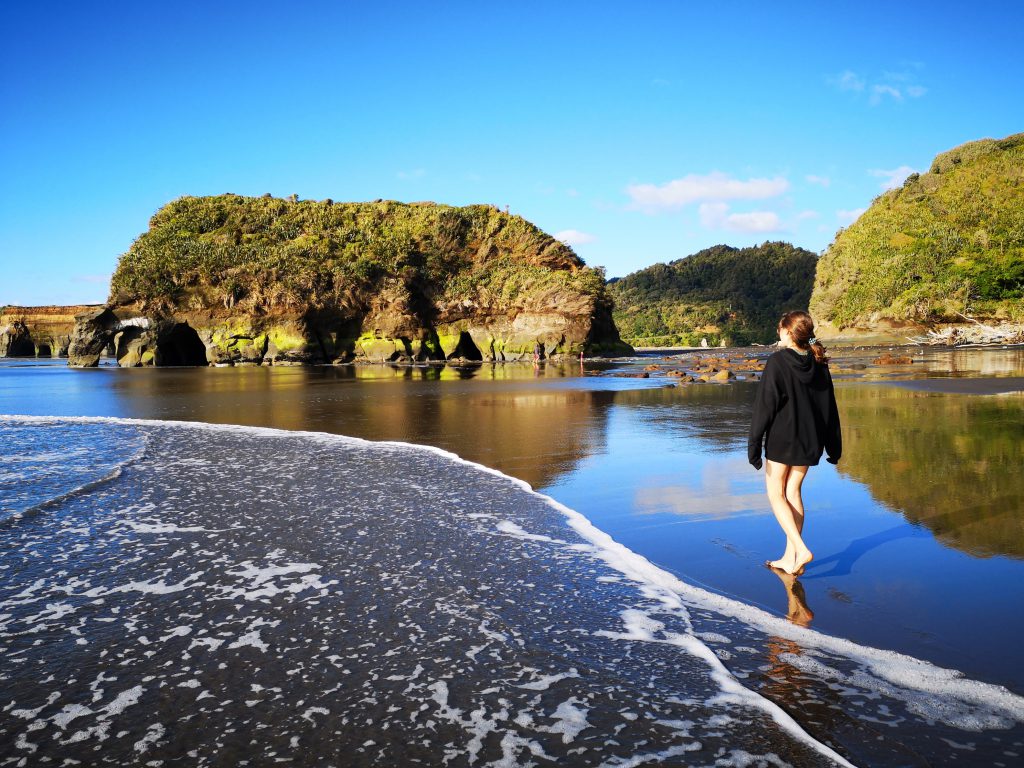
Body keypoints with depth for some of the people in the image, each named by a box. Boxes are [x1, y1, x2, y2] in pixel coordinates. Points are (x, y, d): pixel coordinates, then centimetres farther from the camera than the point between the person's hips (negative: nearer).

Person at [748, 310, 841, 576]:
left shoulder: (777, 361, -14)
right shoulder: (819, 364, 3)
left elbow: (764, 406, -15)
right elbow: (830, 408, 9)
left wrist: (754, 444, -11)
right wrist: (833, 447, 16)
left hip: (781, 439, -6)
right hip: (809, 441, 6)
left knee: (775, 494, 6)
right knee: (793, 492, 13)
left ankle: (801, 550, -8)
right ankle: (790, 557, 16)